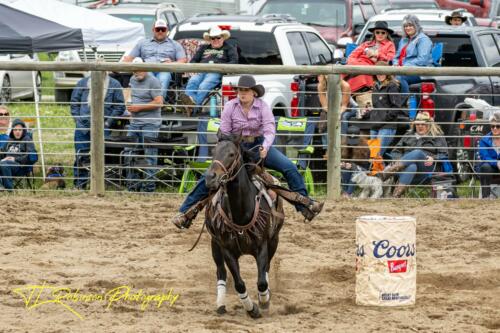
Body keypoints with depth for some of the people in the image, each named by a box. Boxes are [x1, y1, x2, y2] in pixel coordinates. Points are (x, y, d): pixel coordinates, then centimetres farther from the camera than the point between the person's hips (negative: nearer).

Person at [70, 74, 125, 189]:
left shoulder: (114, 85, 4)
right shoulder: (83, 82, 10)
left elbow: (120, 106, 4)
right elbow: (74, 102, 13)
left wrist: (108, 122, -3)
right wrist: (77, 119, 2)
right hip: (83, 126, 2)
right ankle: (79, 184, 9)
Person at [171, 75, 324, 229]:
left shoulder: (263, 106, -10)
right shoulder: (230, 106, -8)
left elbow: (269, 131, -19)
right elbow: (224, 133, -6)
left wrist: (265, 148, -38)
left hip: (259, 145, 1)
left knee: (290, 168, -14)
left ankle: (304, 203, -4)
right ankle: (186, 211, -9)